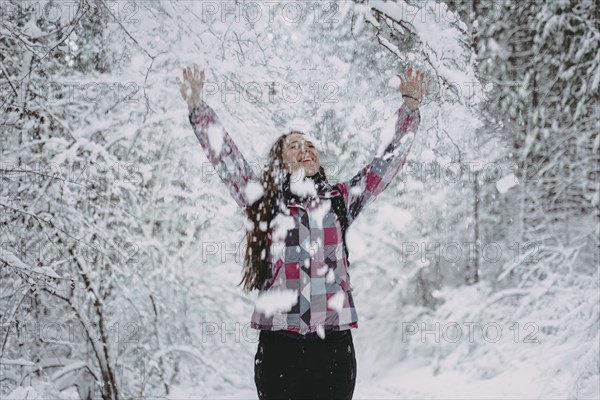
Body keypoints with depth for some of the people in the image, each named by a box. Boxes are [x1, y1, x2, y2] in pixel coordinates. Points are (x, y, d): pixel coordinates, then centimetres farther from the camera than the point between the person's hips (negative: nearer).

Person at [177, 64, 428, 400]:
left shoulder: (341, 199, 13)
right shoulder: (266, 202, 9)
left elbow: (390, 161, 13)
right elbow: (225, 157, 5)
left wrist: (410, 108, 8)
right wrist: (197, 106, -1)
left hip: (334, 345, 1)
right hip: (279, 346, -1)